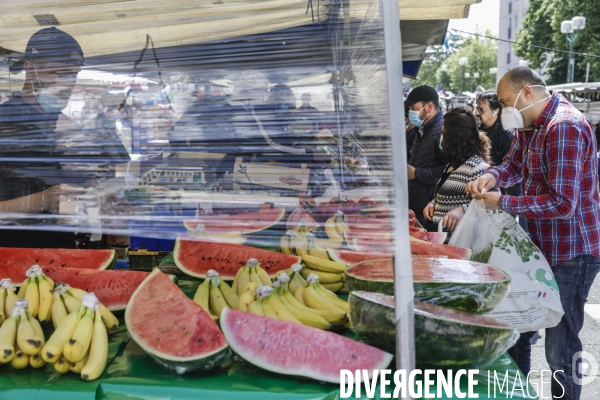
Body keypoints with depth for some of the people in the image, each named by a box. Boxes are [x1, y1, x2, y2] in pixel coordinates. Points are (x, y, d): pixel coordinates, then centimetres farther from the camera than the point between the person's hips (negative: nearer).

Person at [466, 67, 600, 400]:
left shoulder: (565, 128, -24)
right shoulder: (532, 126, 8)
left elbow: (562, 203, -29)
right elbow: (514, 164, 14)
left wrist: (502, 203, -21)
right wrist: (492, 176, -8)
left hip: (570, 253, -10)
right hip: (541, 245, 10)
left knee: (561, 346, 3)